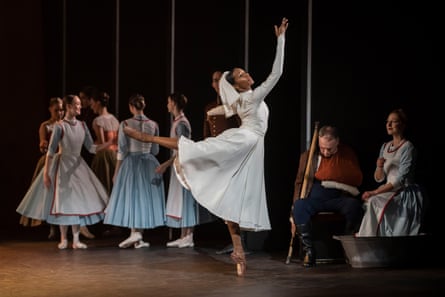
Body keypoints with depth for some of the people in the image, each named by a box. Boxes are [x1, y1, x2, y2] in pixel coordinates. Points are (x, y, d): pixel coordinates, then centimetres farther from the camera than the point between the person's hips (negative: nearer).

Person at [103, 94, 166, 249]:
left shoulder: (125, 124, -8)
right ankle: (138, 238, 10)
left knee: (131, 197, 5)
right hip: (149, 164, 3)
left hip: (131, 162, -3)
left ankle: (135, 232, -8)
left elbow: (122, 151, -7)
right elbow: (155, 150, 7)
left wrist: (116, 172, 1)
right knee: (145, 198, 9)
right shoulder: (153, 124, 0)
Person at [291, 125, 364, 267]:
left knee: (354, 205, -33)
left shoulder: (348, 153, 11)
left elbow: (357, 179, 3)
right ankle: (308, 251, -27)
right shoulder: (308, 155, 12)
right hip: (313, 197, 0)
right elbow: (299, 182, 11)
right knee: (299, 206, -33)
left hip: (338, 197, 0)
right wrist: (296, 204, -4)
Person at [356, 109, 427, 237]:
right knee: (364, 202, -18)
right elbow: (379, 179, 11)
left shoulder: (408, 148, -9)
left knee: (374, 202, -29)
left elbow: (400, 179, -17)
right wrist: (379, 167, -12)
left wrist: (375, 192, -20)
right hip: (388, 191, 7)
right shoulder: (385, 147, 13)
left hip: (405, 193, -7)